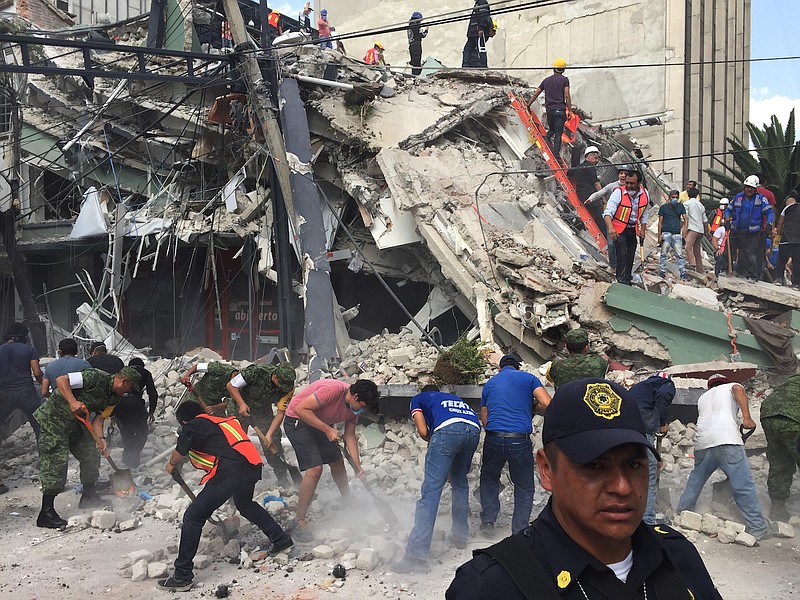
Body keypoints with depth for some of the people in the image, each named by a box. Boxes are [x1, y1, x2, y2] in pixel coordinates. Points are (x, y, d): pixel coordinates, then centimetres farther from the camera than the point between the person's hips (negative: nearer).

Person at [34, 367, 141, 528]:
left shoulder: (114, 398, 4)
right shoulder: (96, 377, -23)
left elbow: (98, 420, 3)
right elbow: (61, 380, -25)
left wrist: (100, 439, -15)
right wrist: (73, 402, -36)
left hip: (75, 422, 9)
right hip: (53, 417, -9)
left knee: (91, 453, 11)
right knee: (56, 462, -12)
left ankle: (88, 497, 29)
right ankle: (46, 512, -9)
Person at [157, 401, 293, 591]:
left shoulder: (192, 426, 7)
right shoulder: (223, 421, 28)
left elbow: (180, 453, -8)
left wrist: (171, 465, 12)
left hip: (230, 472, -8)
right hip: (253, 467, 8)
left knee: (193, 517, -1)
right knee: (245, 504, 37)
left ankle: (182, 576, -3)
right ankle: (281, 538, 40)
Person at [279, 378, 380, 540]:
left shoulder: (355, 405, -6)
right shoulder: (333, 390, -33)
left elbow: (349, 435, 3)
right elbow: (301, 409, -32)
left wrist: (357, 466, -5)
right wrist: (327, 430, -30)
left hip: (320, 423, 9)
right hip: (297, 420, -9)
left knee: (337, 462, 15)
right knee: (315, 469, -19)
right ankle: (299, 522, -11)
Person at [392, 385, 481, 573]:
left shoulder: (418, 399, 30)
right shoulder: (454, 398, 43)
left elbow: (423, 431, 14)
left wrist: (433, 443, 36)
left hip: (448, 429, -5)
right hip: (474, 430, 5)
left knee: (431, 490, -6)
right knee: (460, 482, 27)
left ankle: (416, 555, -10)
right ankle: (460, 536, 32)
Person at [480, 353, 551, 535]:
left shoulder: (489, 384, 18)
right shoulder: (528, 378, 8)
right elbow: (547, 404, -5)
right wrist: (530, 408, 14)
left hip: (493, 439, 3)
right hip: (520, 441, -2)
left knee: (489, 478, 26)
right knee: (524, 489, 13)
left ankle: (488, 520, 20)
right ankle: (519, 532, 13)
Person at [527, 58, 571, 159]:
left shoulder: (546, 80, 13)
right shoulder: (564, 79, 1)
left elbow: (536, 94, 13)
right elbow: (567, 96, -7)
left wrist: (528, 105, 22)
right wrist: (570, 110, -5)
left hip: (549, 109, 4)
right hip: (560, 109, -4)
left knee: (551, 129, 22)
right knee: (558, 133, -2)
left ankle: (547, 138, -7)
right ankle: (556, 154, -8)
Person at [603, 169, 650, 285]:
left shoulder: (645, 194, -3)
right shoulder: (618, 193, -20)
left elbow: (644, 214, 13)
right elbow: (608, 212, -29)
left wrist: (643, 230, 9)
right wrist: (610, 228, -44)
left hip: (632, 230, 5)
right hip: (618, 229, -5)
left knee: (630, 257, 11)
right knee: (622, 254, -19)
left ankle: (628, 278, 25)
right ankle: (623, 281, -19)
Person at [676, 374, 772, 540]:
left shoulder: (702, 398, 32)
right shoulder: (730, 387, 20)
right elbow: (739, 390, -3)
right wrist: (747, 417, -11)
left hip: (702, 443, 5)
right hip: (727, 440, -5)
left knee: (695, 481, 23)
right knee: (743, 485, -5)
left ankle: (682, 514, 31)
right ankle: (757, 529, -7)